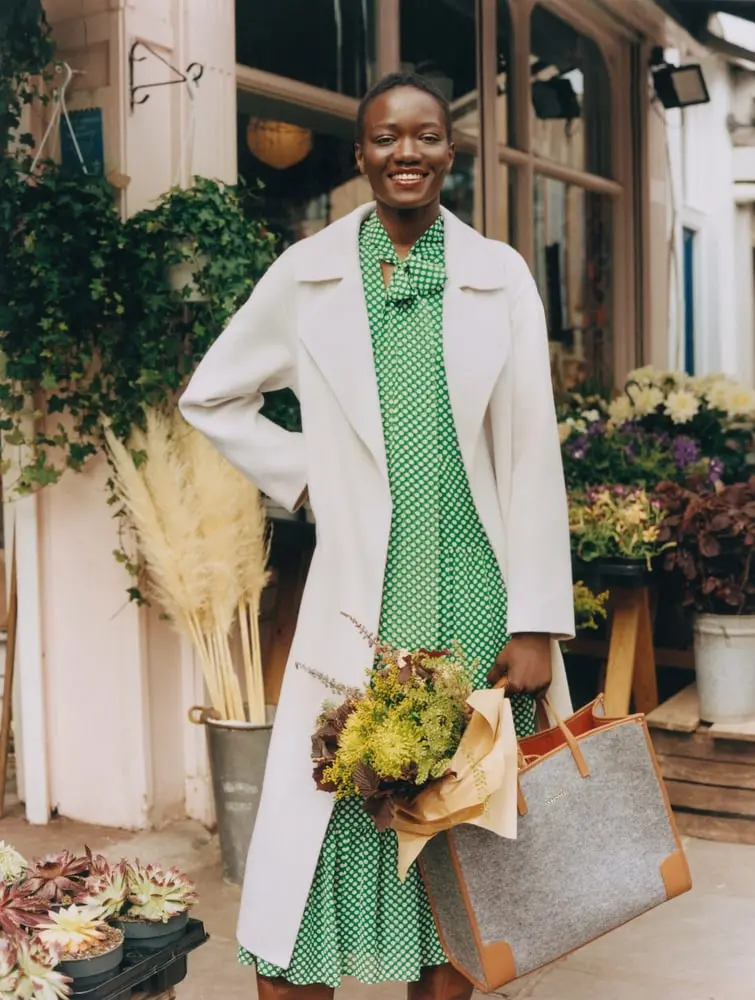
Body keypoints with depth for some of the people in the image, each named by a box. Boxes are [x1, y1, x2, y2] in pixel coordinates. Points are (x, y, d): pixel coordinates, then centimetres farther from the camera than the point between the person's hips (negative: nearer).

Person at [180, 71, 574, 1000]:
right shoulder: (308, 273, 6)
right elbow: (210, 399, 16)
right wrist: (305, 477, 3)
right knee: (323, 833, -1)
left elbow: (530, 451, 1)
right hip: (360, 601, 0)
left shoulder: (500, 275, 5)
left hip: (478, 599, 1)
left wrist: (536, 623, -4)